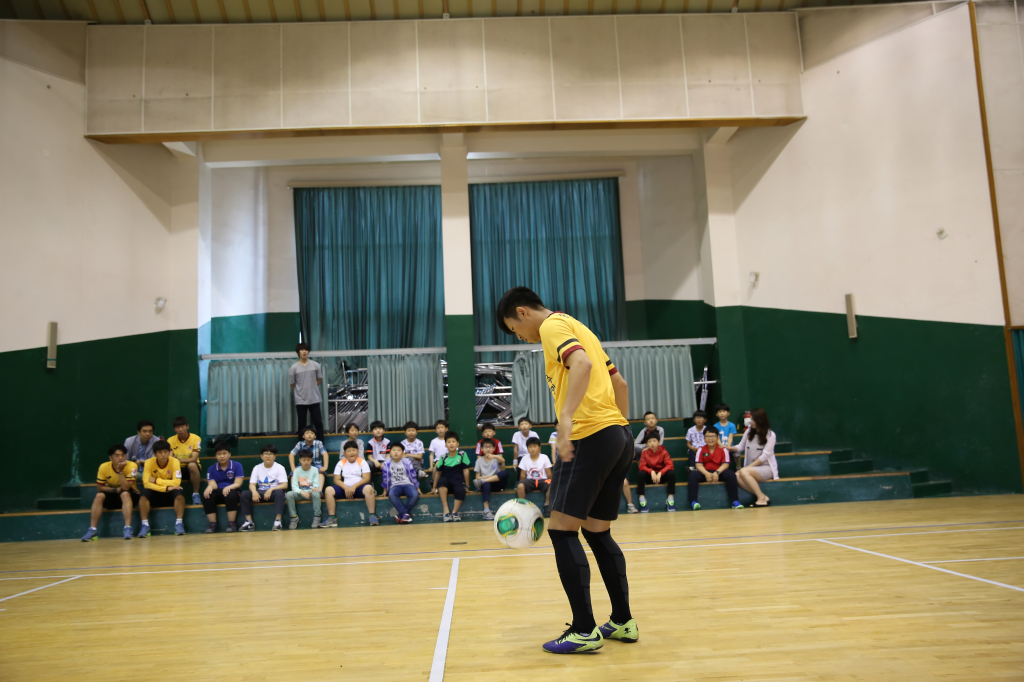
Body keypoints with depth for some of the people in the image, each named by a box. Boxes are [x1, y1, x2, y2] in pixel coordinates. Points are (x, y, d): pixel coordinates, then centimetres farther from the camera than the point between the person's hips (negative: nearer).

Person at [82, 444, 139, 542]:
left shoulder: (132, 466, -21)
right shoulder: (104, 467, -13)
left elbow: (126, 487, -28)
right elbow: (99, 487, -8)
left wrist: (120, 471, -33)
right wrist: (116, 490, -22)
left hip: (130, 496, -3)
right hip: (112, 496, 3)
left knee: (125, 493, -35)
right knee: (99, 495, -26)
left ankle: (128, 528, -39)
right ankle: (92, 530, -23)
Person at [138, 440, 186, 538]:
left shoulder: (175, 461, -16)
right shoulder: (149, 462, -14)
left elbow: (176, 483, -24)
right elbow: (146, 483, -23)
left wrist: (156, 480, -24)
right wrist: (166, 487, -32)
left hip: (171, 495, -1)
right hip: (155, 494, 1)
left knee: (179, 493, -31)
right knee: (144, 494, -29)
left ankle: (179, 524, -27)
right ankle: (145, 526, -24)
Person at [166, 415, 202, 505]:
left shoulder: (196, 438, -11)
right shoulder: (171, 440, -1)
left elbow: (194, 458, -17)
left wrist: (180, 460, -37)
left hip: (191, 468, -3)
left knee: (192, 465, -38)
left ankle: (195, 494, -24)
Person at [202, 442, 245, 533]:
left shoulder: (237, 465, 1)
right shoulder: (211, 469, 9)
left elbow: (238, 484, -6)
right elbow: (213, 484, -1)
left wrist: (229, 487, -29)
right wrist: (210, 487, -27)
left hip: (232, 491, -2)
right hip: (218, 493, 3)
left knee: (231, 494, -37)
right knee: (206, 496, -30)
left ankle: (231, 523, -28)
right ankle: (213, 524, -21)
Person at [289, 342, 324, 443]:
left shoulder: (315, 365, -1)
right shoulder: (293, 368, -6)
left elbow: (320, 379, 11)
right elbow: (292, 384, 3)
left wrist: (311, 387, 8)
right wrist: (301, 390, 8)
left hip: (314, 399, 1)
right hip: (300, 400, -1)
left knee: (318, 423, 4)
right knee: (302, 424, 6)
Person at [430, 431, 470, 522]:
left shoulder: (462, 455, -4)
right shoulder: (443, 458, -1)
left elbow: (466, 471, 0)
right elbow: (438, 473, 7)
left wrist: (467, 486, 2)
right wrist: (434, 488, 12)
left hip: (458, 481, -1)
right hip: (446, 483, 1)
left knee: (461, 491, -35)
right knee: (441, 480, -34)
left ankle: (454, 512, -11)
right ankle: (446, 511, -30)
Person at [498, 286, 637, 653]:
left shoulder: (552, 325, -2)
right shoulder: (577, 327, 24)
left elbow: (582, 363, -23)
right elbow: (619, 382, 25)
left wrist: (566, 417, -30)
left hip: (590, 435, -10)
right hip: (619, 436, 10)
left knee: (562, 529, -5)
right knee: (597, 531, 15)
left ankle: (584, 630, -4)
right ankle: (623, 622, 19)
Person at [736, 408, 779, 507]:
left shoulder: (770, 435, -8)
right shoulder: (749, 431, 7)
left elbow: (764, 456, -13)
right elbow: (740, 447, 15)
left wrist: (749, 467, -18)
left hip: (766, 467, -5)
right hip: (752, 468, 5)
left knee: (743, 472, -33)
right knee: (736, 476, -26)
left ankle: (762, 499, -24)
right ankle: (763, 497, -23)